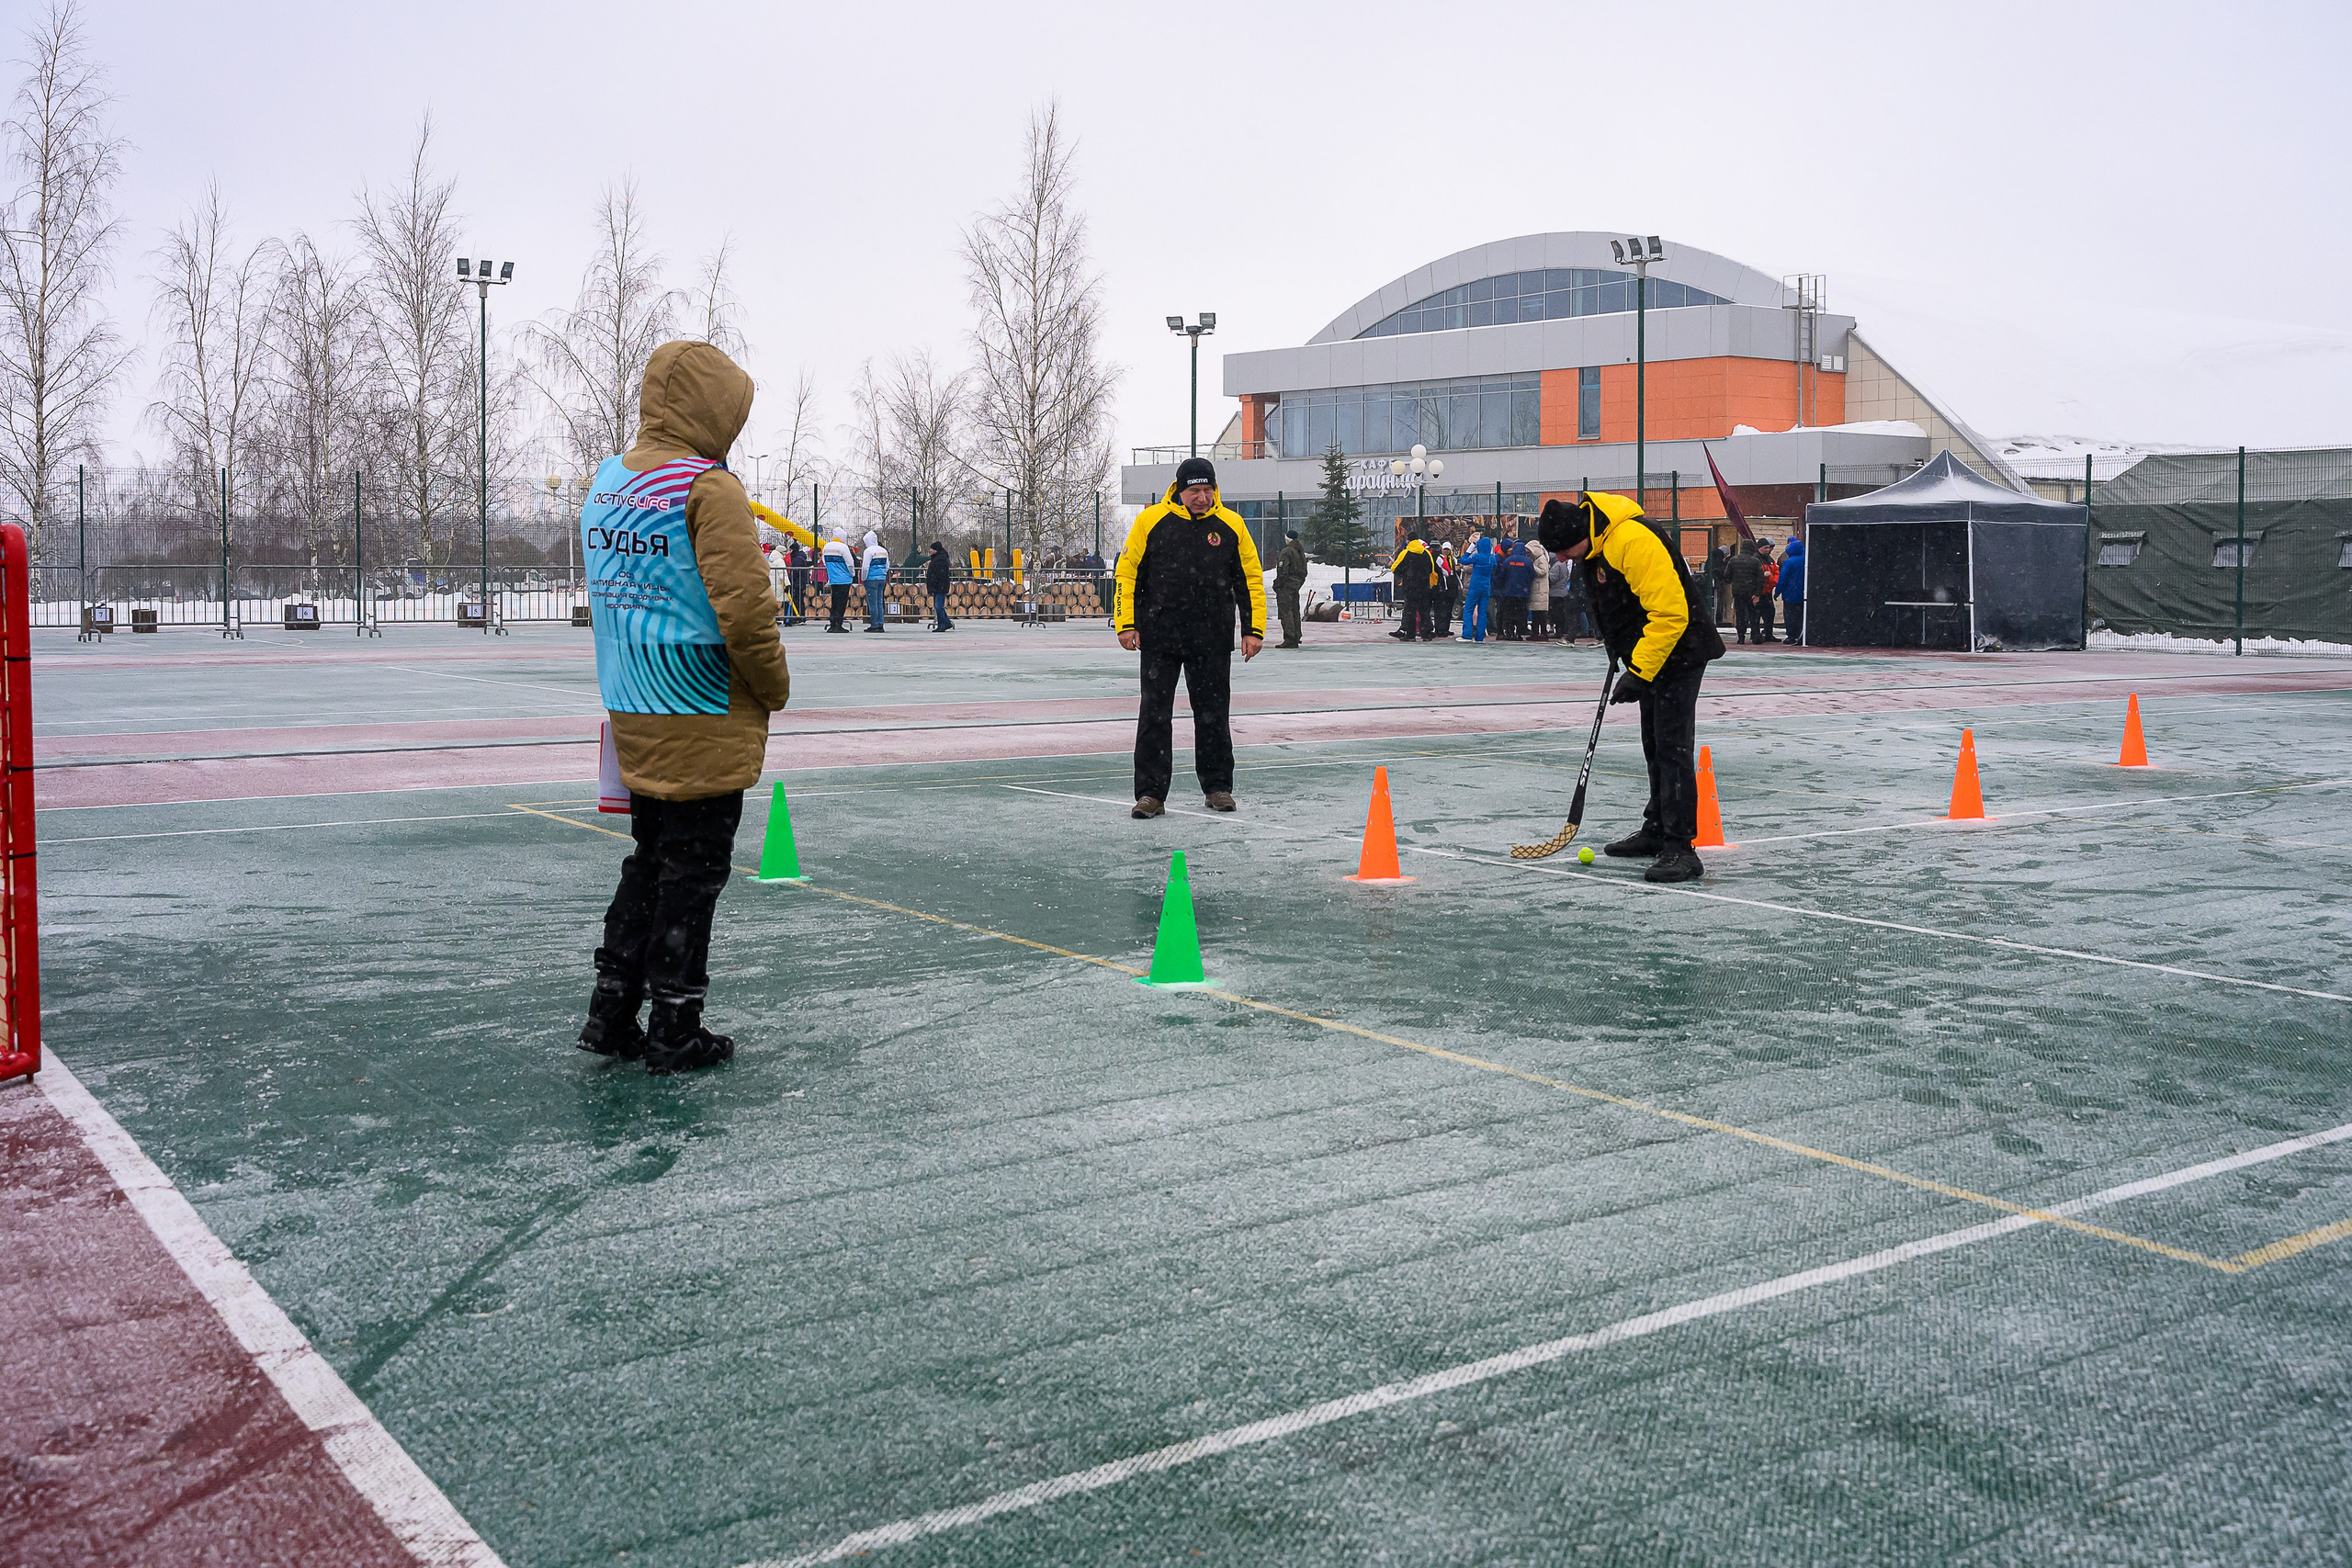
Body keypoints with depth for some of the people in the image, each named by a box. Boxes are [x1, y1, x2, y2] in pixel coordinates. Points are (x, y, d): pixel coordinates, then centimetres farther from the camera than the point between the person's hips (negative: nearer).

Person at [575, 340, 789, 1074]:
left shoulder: (605, 483, 9)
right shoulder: (708, 487, -15)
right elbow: (745, 608, -20)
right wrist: (774, 689, -7)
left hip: (633, 713, 7)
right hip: (706, 719, -7)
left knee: (650, 859, 18)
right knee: (693, 869, 3)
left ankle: (611, 1011, 21)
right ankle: (674, 1031, 10)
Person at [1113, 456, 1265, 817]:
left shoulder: (1231, 525, 2)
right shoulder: (1151, 521, -2)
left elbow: (1251, 579, 8)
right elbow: (1127, 572, 3)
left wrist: (1254, 630, 3)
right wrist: (1126, 624, -3)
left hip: (1213, 640, 1)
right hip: (1159, 637, -1)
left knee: (1214, 714, 8)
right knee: (1154, 716, 0)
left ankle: (1218, 786, 20)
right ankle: (1151, 792, 5)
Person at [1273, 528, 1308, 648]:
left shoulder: (1287, 551, -12)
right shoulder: (1301, 552, 15)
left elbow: (1283, 570, -17)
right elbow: (1304, 571, 18)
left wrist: (1277, 585, -12)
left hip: (1287, 584, -9)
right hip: (1297, 584, 9)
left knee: (1286, 611, -9)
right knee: (1295, 611, 12)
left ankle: (1289, 639, -15)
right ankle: (1296, 638, 14)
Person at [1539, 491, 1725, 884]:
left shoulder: (1635, 541, -29)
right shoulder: (1590, 548, 2)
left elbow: (1670, 613, -30)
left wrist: (1638, 672, -27)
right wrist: (1623, 656, 18)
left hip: (1679, 652, -10)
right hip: (1646, 656, 10)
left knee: (1672, 746, -13)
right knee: (1654, 745, 18)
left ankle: (1680, 849, -13)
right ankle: (1657, 829, 31)